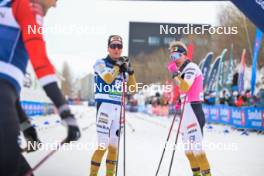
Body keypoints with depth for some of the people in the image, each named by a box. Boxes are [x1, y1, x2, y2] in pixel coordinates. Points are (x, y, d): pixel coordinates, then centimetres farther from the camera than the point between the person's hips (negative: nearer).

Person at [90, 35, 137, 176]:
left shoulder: (122, 66, 16)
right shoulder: (101, 63, -1)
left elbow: (132, 89, 14)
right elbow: (108, 79, -19)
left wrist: (130, 72, 1)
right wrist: (117, 65, -6)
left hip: (118, 109, 6)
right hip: (105, 106, -6)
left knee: (114, 147, 10)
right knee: (103, 146, -14)